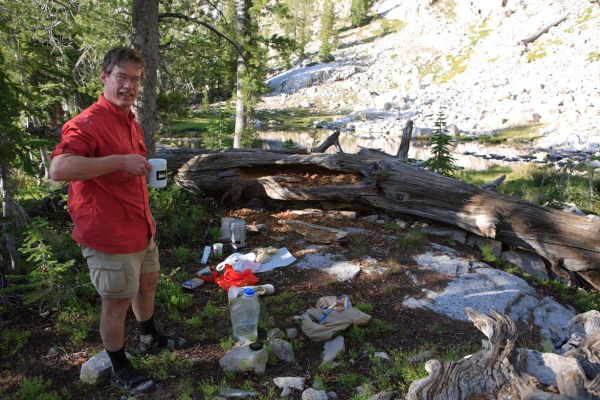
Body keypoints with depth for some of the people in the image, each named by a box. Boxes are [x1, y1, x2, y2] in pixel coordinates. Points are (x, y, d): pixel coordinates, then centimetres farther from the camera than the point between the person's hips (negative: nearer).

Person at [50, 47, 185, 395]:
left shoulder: (131, 122, 9)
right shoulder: (88, 123, -20)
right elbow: (59, 169, -36)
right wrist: (119, 161, -35)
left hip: (140, 227, 9)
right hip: (110, 235, -9)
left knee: (148, 283, 24)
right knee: (117, 303, 6)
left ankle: (150, 338, 48)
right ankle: (120, 370, 27)